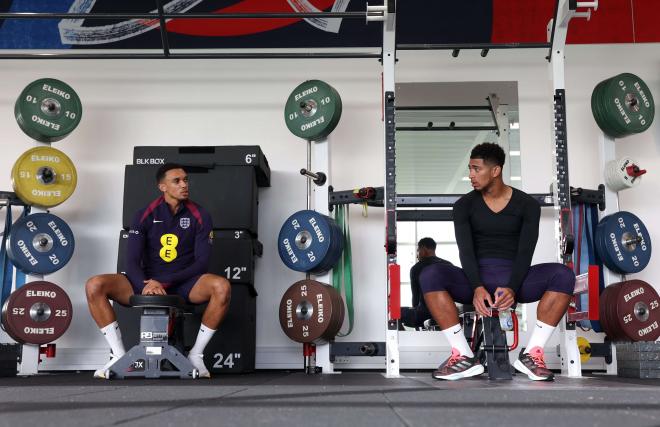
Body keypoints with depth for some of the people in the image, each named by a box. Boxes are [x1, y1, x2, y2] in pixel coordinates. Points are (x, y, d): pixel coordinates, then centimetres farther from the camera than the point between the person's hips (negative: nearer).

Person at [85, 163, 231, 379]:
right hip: (147, 282, 1)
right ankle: (118, 355, -13)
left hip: (183, 284, -1)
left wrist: (165, 281, -20)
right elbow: (132, 261, -5)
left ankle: (196, 355, -16)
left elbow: (202, 262, -7)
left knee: (222, 287, -33)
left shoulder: (199, 216, -2)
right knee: (94, 286, -22)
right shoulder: (145, 215, 0)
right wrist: (146, 285, -27)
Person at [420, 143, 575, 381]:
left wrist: (512, 288, -25)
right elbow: (466, 250, -8)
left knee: (563, 275, -28)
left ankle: (531, 354, -23)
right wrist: (477, 288, -26)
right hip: (476, 280, 0)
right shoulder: (464, 206, 3)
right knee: (430, 276, -30)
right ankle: (464, 356, -28)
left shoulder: (527, 205, 2)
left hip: (514, 280, 0)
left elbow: (525, 251, -8)